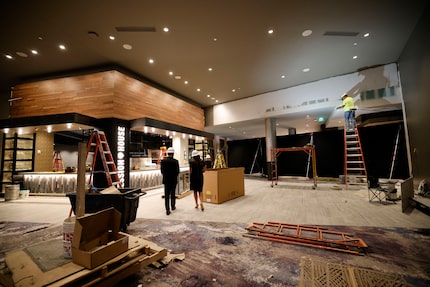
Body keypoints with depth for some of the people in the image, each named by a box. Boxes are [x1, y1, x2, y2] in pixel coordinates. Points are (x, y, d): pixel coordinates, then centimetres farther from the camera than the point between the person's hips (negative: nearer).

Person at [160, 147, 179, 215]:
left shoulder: (163, 160, -5)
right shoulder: (175, 161, -13)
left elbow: (161, 170, 0)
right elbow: (177, 171, -10)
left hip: (166, 180, 1)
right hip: (173, 180, -1)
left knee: (166, 195, 6)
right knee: (173, 193, 16)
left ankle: (167, 209, 4)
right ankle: (173, 206, 30)